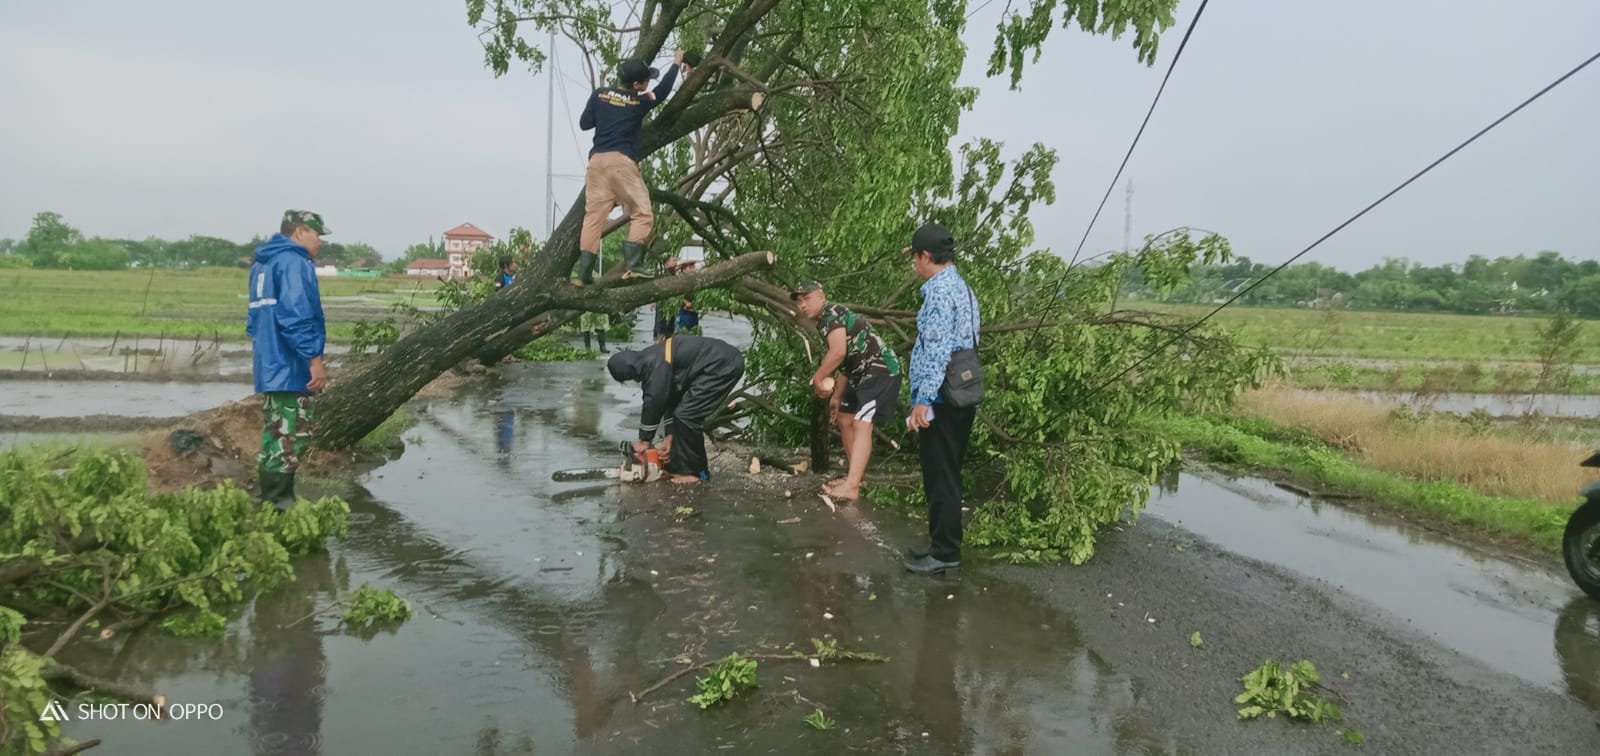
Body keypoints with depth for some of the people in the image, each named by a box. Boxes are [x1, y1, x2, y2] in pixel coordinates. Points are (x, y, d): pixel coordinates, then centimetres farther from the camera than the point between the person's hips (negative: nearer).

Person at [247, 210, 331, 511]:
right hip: (291, 367, -10)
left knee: (277, 437, 15)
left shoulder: (262, 264, 20)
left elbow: (256, 320, 24)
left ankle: (271, 503, 20)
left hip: (271, 366, 10)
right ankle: (275, 506, -8)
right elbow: (295, 315, -22)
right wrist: (314, 358, -21)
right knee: (292, 437, -8)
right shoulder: (294, 262, -11)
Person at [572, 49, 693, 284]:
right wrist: (676, 64, 31)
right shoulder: (639, 102, 3)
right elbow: (662, 91, 19)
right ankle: (632, 264, -14)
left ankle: (585, 272, -1)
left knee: (593, 215, 3)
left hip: (597, 160, 5)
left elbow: (584, 123, 14)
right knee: (642, 214, 1)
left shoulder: (600, 95, 10)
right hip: (622, 161, -5)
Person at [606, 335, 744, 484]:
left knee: (686, 415, -8)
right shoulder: (647, 361, 13)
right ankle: (678, 466, 19)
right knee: (686, 412, 13)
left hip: (723, 365, -10)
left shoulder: (656, 365, -17)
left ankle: (695, 471, 1)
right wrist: (670, 435, 15)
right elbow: (669, 398, 17)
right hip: (722, 362, 10)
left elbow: (654, 402, -12)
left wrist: (644, 440, -1)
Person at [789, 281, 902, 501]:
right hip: (864, 373, 11)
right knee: (845, 419, 18)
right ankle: (855, 475, 27)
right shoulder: (825, 323, 18)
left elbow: (838, 352, -27)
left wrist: (817, 378, -15)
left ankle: (851, 487, -29)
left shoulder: (832, 313, -12)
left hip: (881, 371, -11)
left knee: (862, 425, -21)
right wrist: (836, 396, 23)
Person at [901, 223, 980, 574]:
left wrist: (923, 399, -23)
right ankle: (943, 544, 24)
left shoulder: (940, 290, -15)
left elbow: (937, 349, -22)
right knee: (946, 476, 16)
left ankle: (945, 553, 4)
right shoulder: (962, 287, 16)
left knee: (940, 478, -3)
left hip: (942, 399, -10)